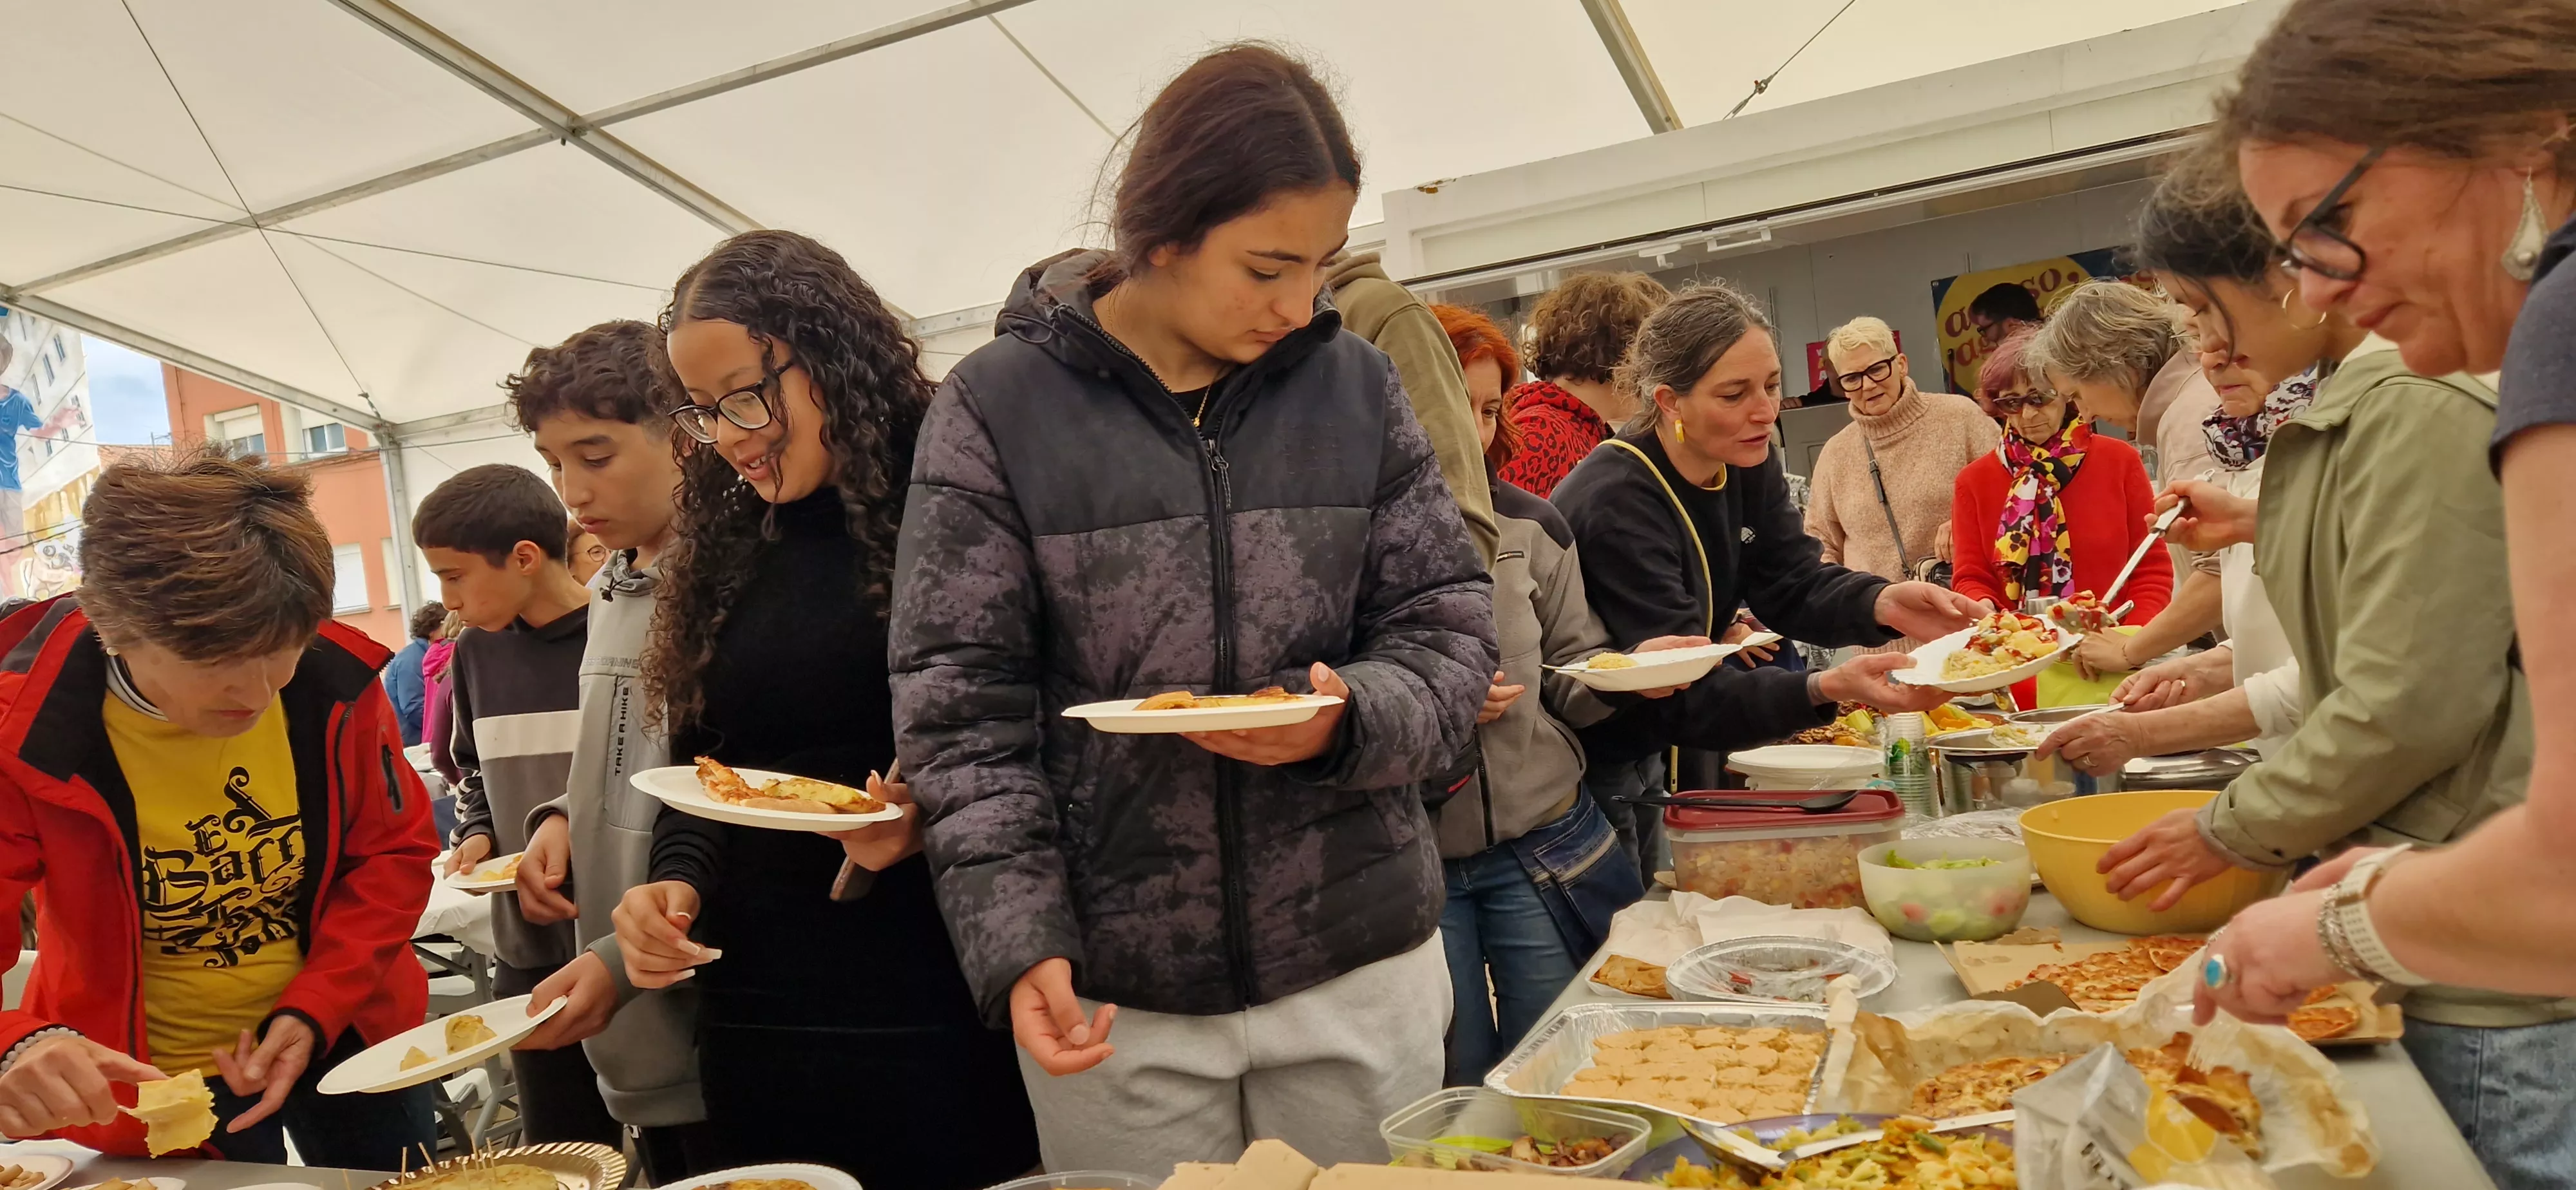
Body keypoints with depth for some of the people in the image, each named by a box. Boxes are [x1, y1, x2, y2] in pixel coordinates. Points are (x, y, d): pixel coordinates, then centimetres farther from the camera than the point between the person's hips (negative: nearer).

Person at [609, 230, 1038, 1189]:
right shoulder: (723, 552, 12)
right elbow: (697, 763, 15)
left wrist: (929, 824, -24)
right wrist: (675, 883, -3)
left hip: (938, 1013, -5)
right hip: (755, 1014, 6)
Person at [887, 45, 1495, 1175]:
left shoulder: (1355, 385, 1)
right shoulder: (997, 406, -5)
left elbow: (1448, 628, 4)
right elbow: (961, 708, -5)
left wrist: (1352, 718, -17)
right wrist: (1018, 944, -13)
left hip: (1361, 967, 2)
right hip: (1113, 992, -2)